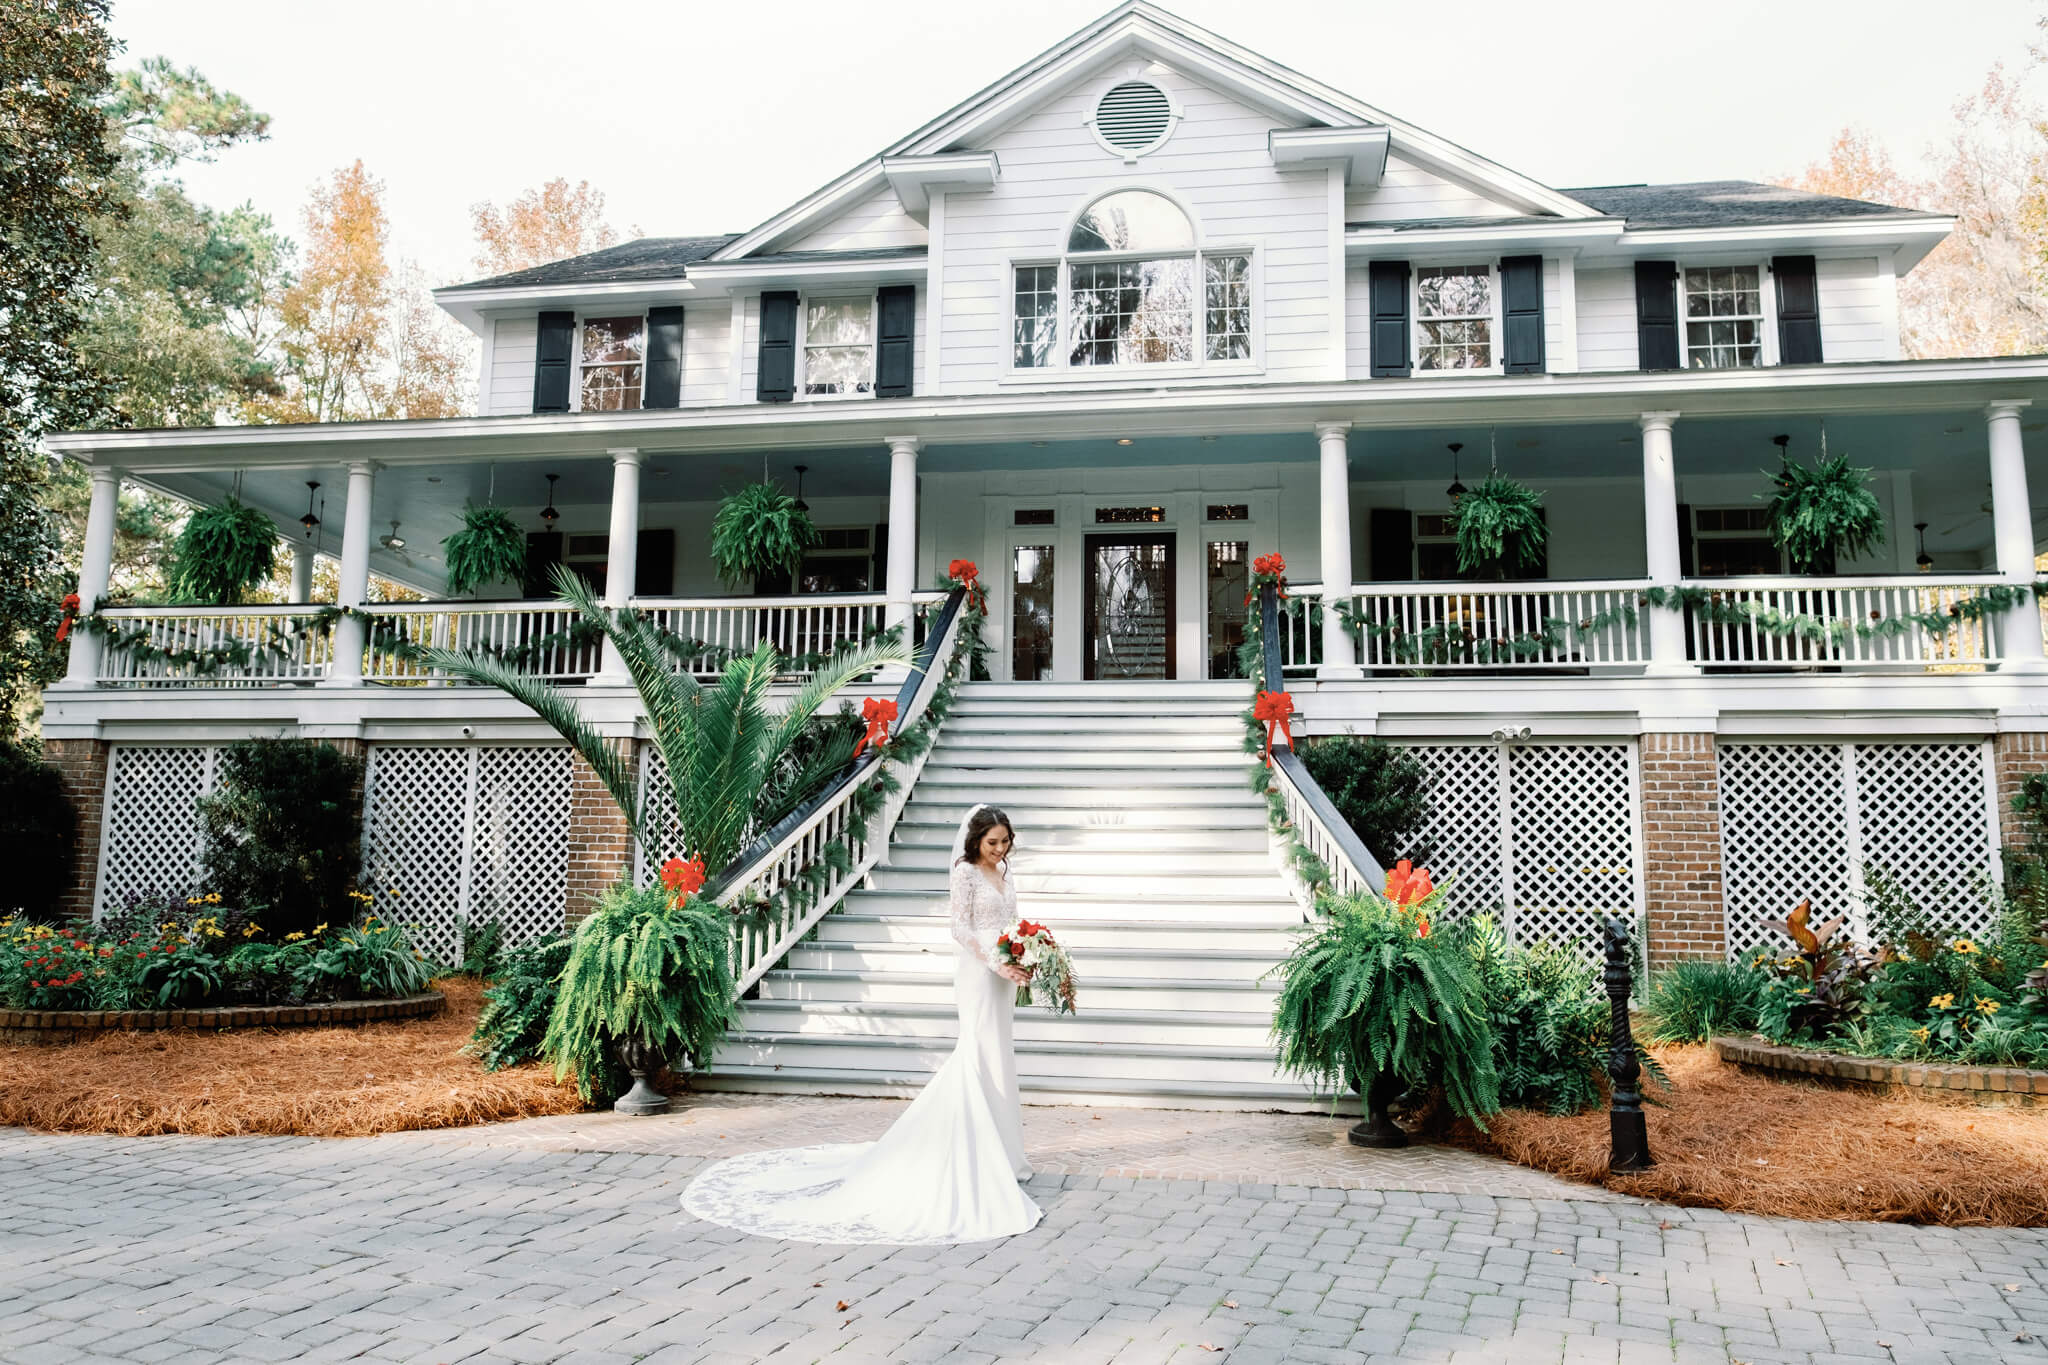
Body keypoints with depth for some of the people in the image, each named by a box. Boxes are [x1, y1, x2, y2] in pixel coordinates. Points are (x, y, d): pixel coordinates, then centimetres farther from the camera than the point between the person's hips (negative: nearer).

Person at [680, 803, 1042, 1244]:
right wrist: (997, 965, -21)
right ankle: (984, 1155, 0)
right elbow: (961, 928, -13)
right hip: (977, 973, -8)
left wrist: (1023, 965, 3)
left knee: (996, 1056, 11)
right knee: (984, 1055, -6)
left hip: (1004, 973, 8)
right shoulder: (965, 873, -9)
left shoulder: (1005, 874, 14)